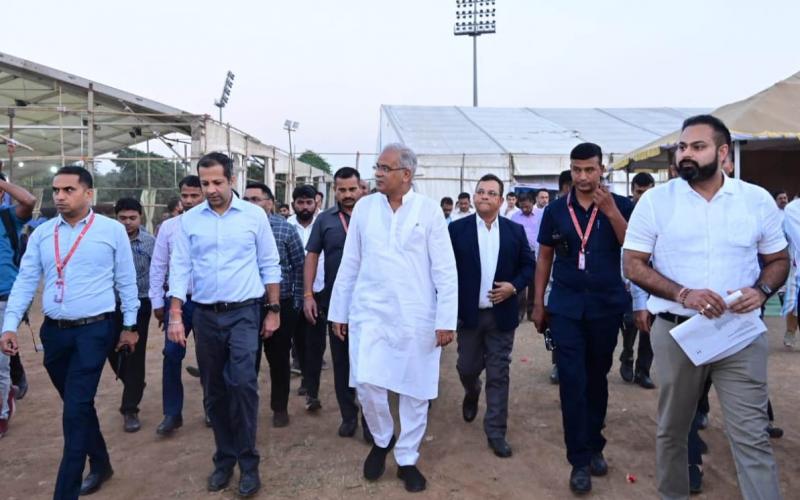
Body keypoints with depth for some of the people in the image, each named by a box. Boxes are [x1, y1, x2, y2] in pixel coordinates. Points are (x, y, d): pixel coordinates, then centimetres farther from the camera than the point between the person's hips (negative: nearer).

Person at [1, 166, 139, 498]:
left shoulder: (112, 230, -4)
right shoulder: (41, 234, 6)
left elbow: (126, 280, 0)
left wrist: (130, 325, 2)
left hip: (94, 330, -5)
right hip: (53, 331, 5)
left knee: (76, 409, -6)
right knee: (78, 405, 17)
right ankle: (100, 464, 37)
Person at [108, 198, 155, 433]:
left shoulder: (150, 242, -5)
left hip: (139, 304, -2)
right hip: (112, 304, 2)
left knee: (134, 356, 1)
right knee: (113, 352, 12)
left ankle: (130, 409, 12)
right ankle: (134, 385, 42)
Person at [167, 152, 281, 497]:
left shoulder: (254, 215, -2)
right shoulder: (188, 220, 3)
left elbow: (269, 265, 1)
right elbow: (180, 269, 2)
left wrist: (274, 310, 0)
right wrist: (175, 315, -5)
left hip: (244, 313, -2)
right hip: (205, 315, 3)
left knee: (243, 383, -13)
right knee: (214, 390, 11)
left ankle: (248, 461, 3)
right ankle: (225, 457, 26)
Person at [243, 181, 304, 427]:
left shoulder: (286, 228, -4)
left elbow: (299, 266, -1)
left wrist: (297, 301, -2)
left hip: (280, 304, -1)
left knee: (279, 359, 11)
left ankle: (280, 408, 27)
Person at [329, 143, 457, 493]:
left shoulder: (428, 210, -3)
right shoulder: (364, 208, 5)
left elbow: (445, 270, -4)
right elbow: (349, 264, 9)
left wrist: (446, 320, -8)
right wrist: (339, 311, 9)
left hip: (417, 317, -1)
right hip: (370, 312, 2)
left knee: (415, 391, 6)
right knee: (366, 383, -7)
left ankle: (407, 459, 27)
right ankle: (381, 439, 24)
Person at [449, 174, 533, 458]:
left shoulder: (515, 230, 2)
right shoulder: (457, 229, -3)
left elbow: (529, 265, 7)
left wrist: (514, 286, -12)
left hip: (502, 314, 1)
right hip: (468, 313, 0)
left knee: (498, 375, 5)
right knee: (467, 367, 12)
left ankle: (496, 432, 16)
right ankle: (472, 393, 47)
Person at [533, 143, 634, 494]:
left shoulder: (620, 205, -1)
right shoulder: (555, 210, 2)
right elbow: (544, 258, 7)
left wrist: (611, 211, -22)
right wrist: (538, 303, 6)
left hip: (606, 306, 0)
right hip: (566, 306, 0)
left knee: (597, 379, 13)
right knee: (572, 381, -3)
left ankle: (595, 447, 29)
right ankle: (579, 460, 6)